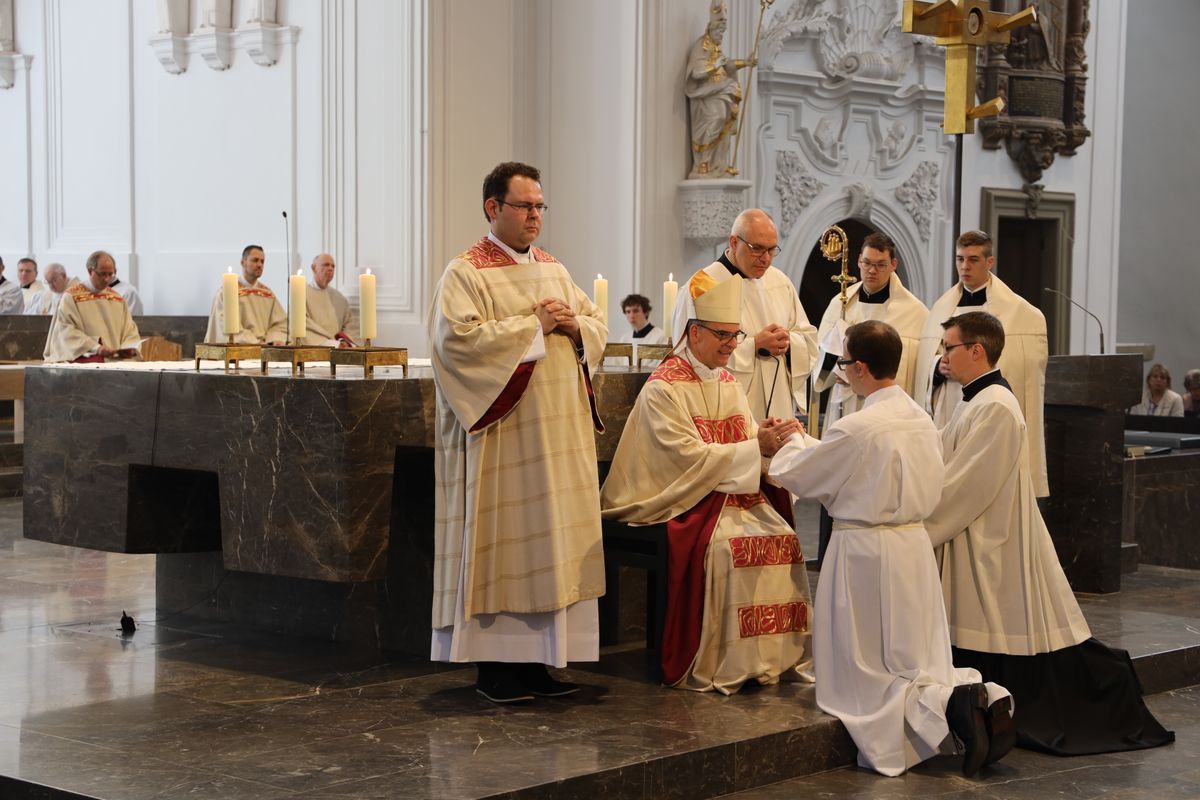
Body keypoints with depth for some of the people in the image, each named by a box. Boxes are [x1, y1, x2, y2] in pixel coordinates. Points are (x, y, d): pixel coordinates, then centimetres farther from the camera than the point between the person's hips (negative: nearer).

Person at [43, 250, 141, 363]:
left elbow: (129, 330, 18)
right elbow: (67, 331, -6)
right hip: (84, 358, -4)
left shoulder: (117, 299, 19)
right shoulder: (71, 296, 3)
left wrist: (130, 347, -5)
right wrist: (95, 347, -18)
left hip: (117, 359, 4)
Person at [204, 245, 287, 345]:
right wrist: (254, 343, -21)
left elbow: (281, 323, 11)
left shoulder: (268, 293, 17)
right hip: (238, 348, -4)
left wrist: (276, 339, -11)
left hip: (266, 346, 4)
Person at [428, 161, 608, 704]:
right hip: (501, 438, -7)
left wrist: (574, 324, -3)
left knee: (551, 547, 6)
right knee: (500, 545, -5)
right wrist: (534, 325, -15)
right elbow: (458, 338, -19)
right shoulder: (466, 273, -5)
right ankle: (494, 665, 2)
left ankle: (537, 659, 12)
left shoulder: (554, 270, 17)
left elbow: (598, 327, 20)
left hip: (559, 434, 7)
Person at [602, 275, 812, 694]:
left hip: (735, 494, 7)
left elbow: (744, 442, 11)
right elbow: (688, 456, -19)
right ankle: (726, 665, -23)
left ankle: (773, 655, -12)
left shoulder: (728, 383, 14)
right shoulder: (663, 388, -10)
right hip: (684, 498, -7)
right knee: (730, 546, -31)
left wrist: (767, 435, -13)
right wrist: (756, 446, -22)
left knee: (782, 539, -18)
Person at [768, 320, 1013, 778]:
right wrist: (809, 445, 20)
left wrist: (793, 442, 16)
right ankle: (979, 696, -9)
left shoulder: (855, 429, -20)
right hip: (914, 545, 7)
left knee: (866, 677, 5)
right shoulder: (922, 420, 4)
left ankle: (944, 706, -18)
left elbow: (792, 474, -7)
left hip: (865, 551, -7)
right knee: (920, 665, 17)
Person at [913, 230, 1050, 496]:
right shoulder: (941, 308, 13)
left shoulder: (1018, 311, 0)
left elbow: (1015, 365, -3)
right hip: (947, 420, 4)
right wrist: (939, 367, -10)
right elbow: (926, 363, 12)